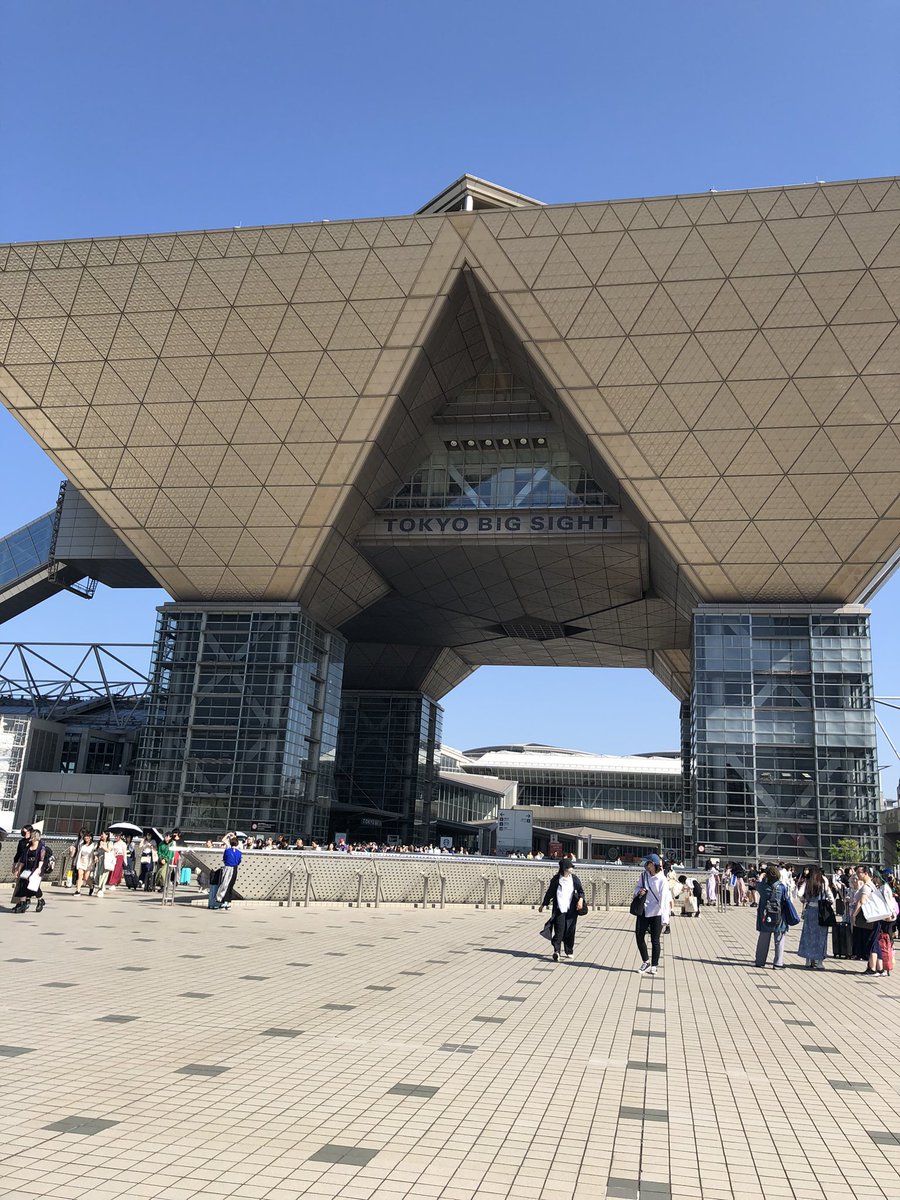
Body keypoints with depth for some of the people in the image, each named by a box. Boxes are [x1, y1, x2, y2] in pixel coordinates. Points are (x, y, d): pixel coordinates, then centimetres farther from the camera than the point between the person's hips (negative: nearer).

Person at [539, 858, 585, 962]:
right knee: (559, 930, -13)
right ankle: (556, 951, -18)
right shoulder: (556, 879, 0)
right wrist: (543, 905, 15)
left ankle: (569, 951, 19)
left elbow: (581, 891, 6)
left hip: (571, 909, 2)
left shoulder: (574, 879, 5)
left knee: (570, 930, 5)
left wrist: (581, 899, -15)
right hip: (559, 908, -2)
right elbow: (549, 892, 9)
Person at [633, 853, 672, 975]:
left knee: (655, 940, 4)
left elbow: (664, 899, -20)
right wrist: (639, 891, -11)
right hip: (643, 911, 5)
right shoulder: (644, 875, 0)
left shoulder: (662, 880, -16)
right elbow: (637, 887, 14)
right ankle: (646, 962, 24)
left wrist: (665, 918, -25)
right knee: (639, 936, 5)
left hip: (656, 913, -5)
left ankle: (654, 965, 21)